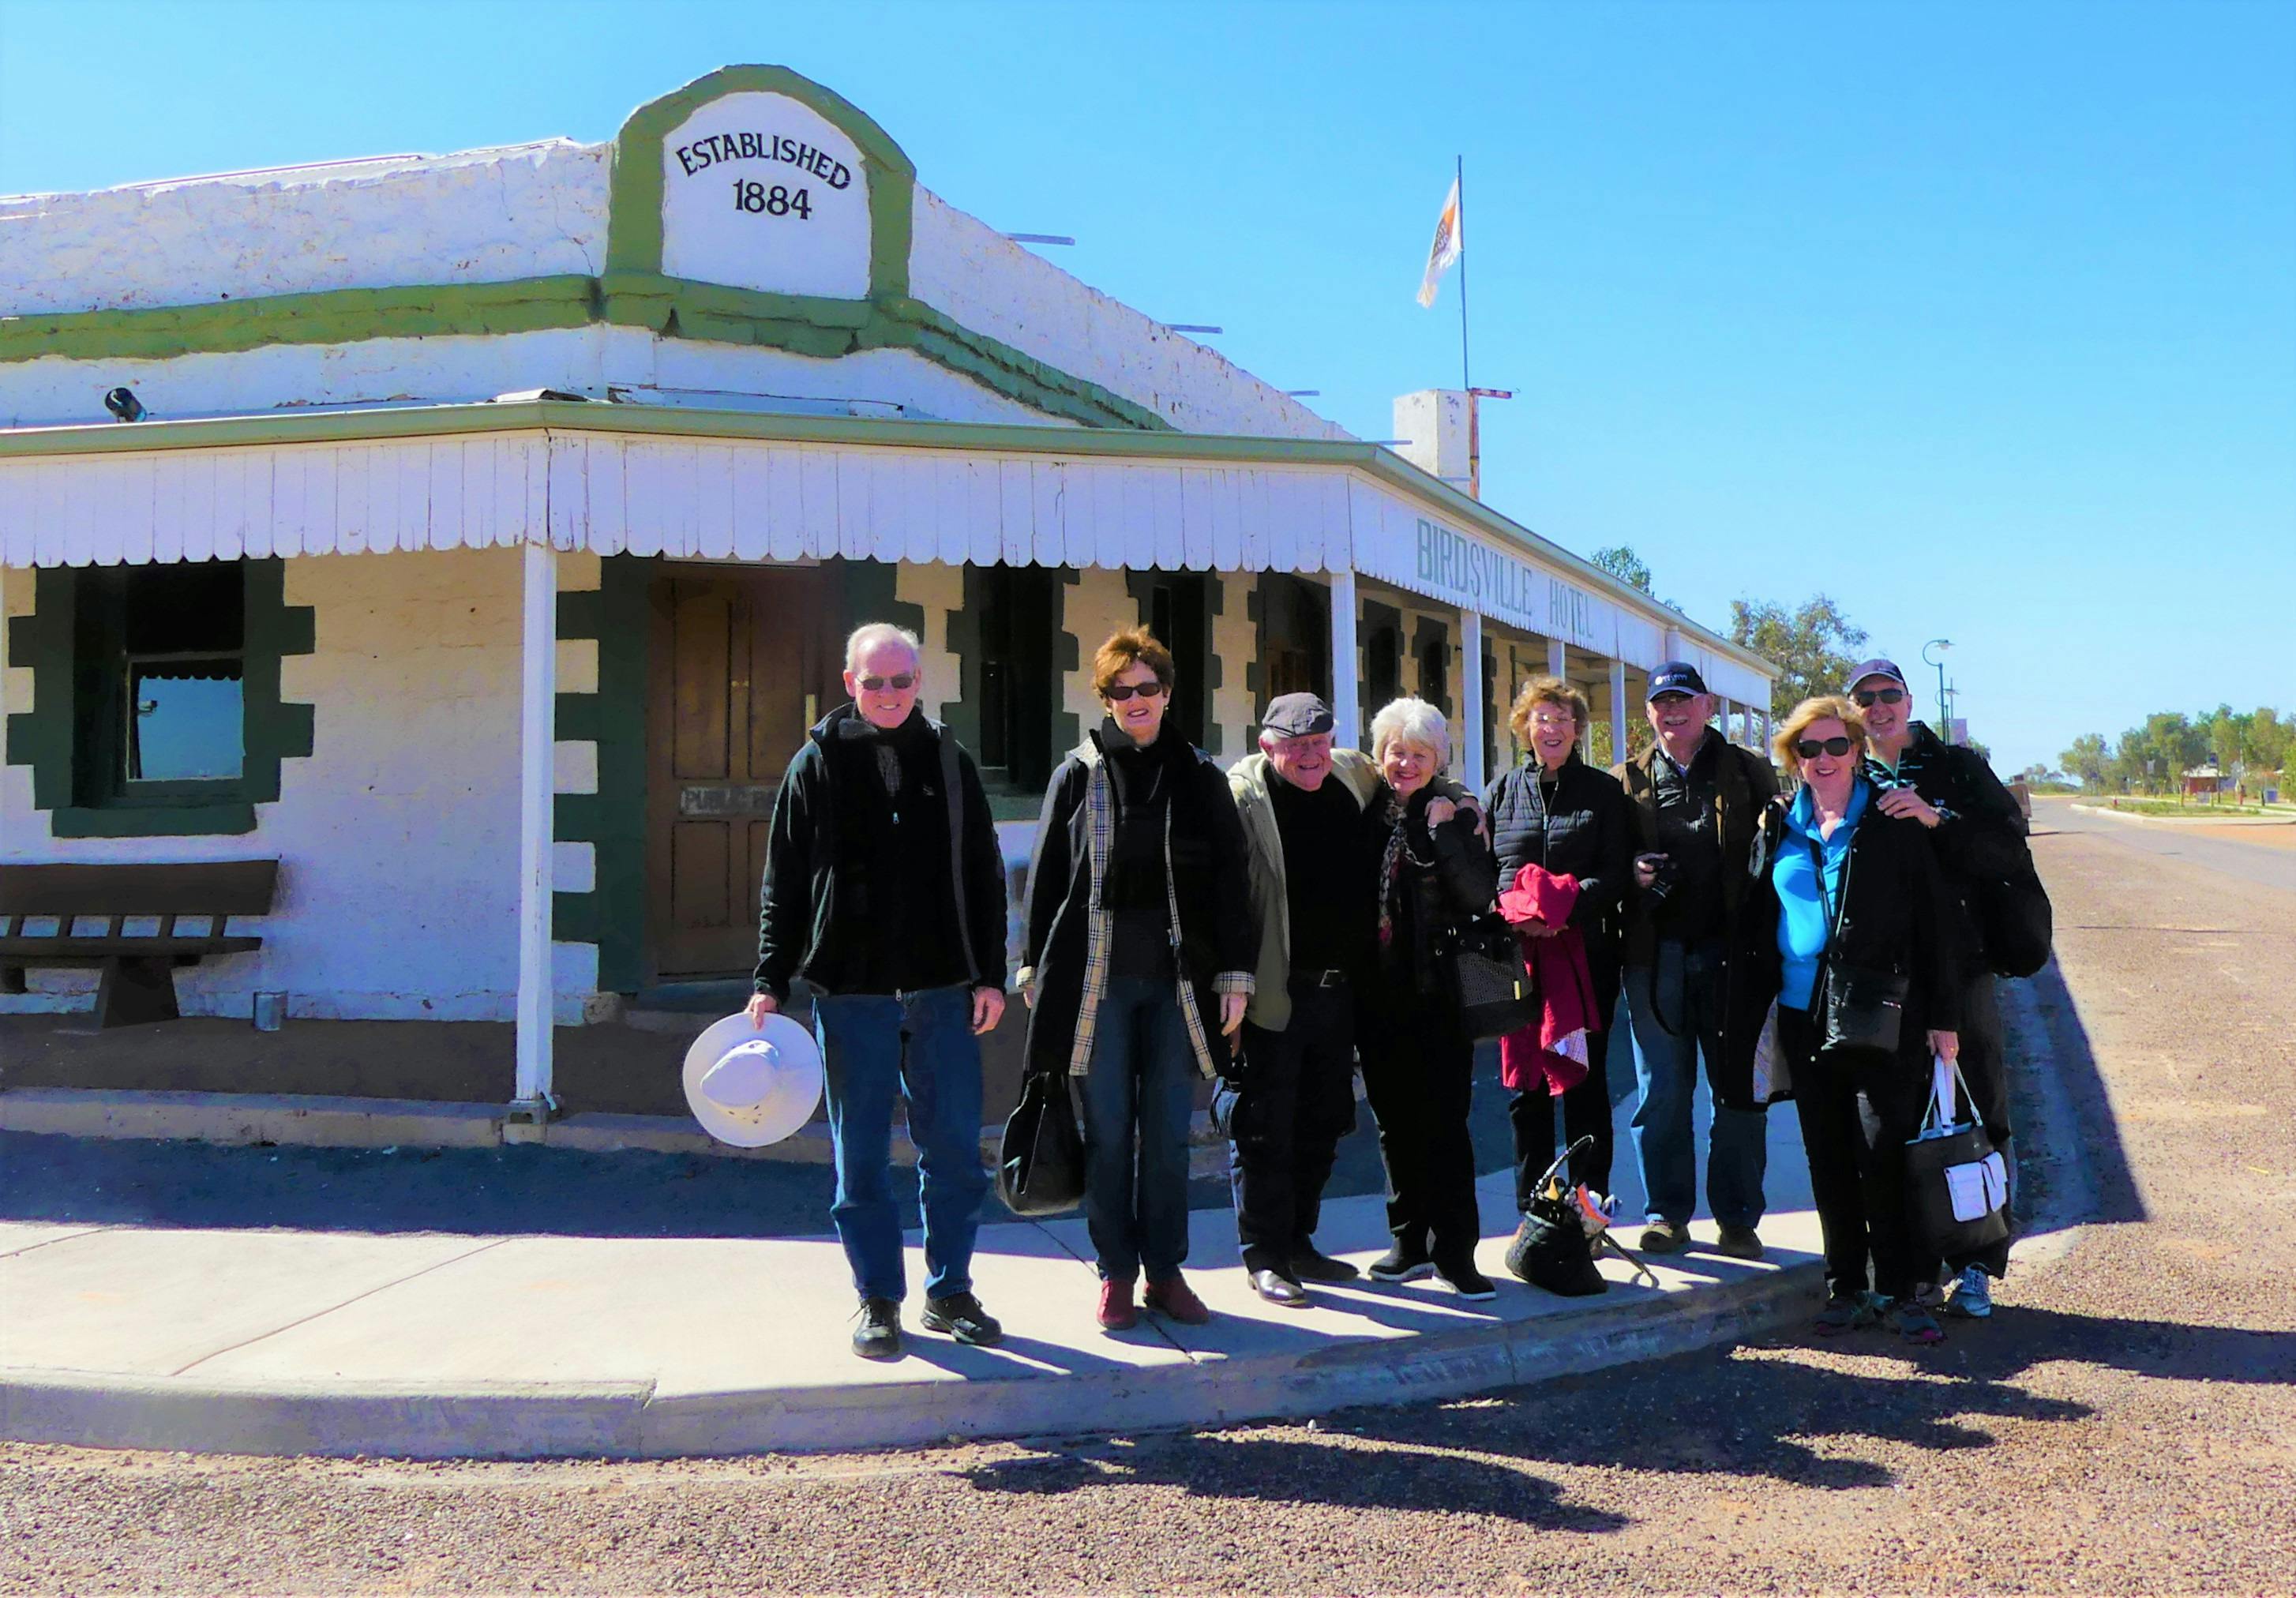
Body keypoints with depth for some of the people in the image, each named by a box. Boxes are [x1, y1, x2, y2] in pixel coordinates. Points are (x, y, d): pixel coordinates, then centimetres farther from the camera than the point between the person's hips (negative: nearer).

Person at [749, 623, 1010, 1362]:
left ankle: (949, 1291, 21)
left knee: (954, 1149, 6)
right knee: (861, 1156, 5)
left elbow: (984, 876, 9)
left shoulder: (950, 761, 7)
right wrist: (771, 982, -3)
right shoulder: (818, 763, 2)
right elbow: (784, 882, 3)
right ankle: (879, 1300, 17)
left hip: (943, 989, 2)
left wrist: (990, 974, 3)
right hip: (851, 992, -1)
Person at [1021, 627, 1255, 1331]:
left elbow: (1229, 880, 6)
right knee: (1108, 1132, 4)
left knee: (1169, 1132, 6)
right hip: (1099, 977, -1)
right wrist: (1038, 970, 4)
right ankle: (1117, 1272, 15)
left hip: (1177, 980, 1)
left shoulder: (1200, 776, 6)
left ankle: (1166, 1270, 18)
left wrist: (1235, 975, 1)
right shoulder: (1078, 773, 4)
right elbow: (1047, 876, 6)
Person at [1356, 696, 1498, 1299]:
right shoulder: (1367, 815, 7)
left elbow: (1479, 897, -11)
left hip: (1436, 989, -3)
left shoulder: (1455, 816, 0)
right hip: (1378, 993, 3)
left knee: (1443, 1121, -3)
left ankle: (1454, 1250, 5)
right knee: (1394, 1121, 10)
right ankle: (1411, 1242, 21)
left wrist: (1443, 833, -17)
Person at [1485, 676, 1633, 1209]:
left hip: (1587, 955, -1)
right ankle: (1532, 1213, 14)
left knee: (1585, 1081, 4)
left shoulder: (1604, 791, 6)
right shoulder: (1502, 791, 12)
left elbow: (1616, 872, -2)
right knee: (1526, 1085, 5)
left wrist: (1567, 903, -19)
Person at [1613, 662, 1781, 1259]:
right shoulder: (1627, 780, 11)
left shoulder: (1749, 772, 9)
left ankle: (1738, 1219, 15)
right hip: (1654, 954, 1)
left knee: (1739, 1091, 4)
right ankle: (1667, 1215, 15)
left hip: (1729, 950, -1)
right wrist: (1631, 873, -7)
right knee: (1660, 1092, 4)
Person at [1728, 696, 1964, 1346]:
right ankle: (1846, 1286, 19)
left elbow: (1934, 921, 0)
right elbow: (1755, 930, 14)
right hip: (1805, 1016, 4)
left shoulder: (1894, 824, 0)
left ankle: (1897, 1290, 7)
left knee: (1884, 1152, -5)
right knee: (1828, 1158, 9)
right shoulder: (1778, 829, 10)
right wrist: (1752, 1015, 9)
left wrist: (1942, 1016, -5)